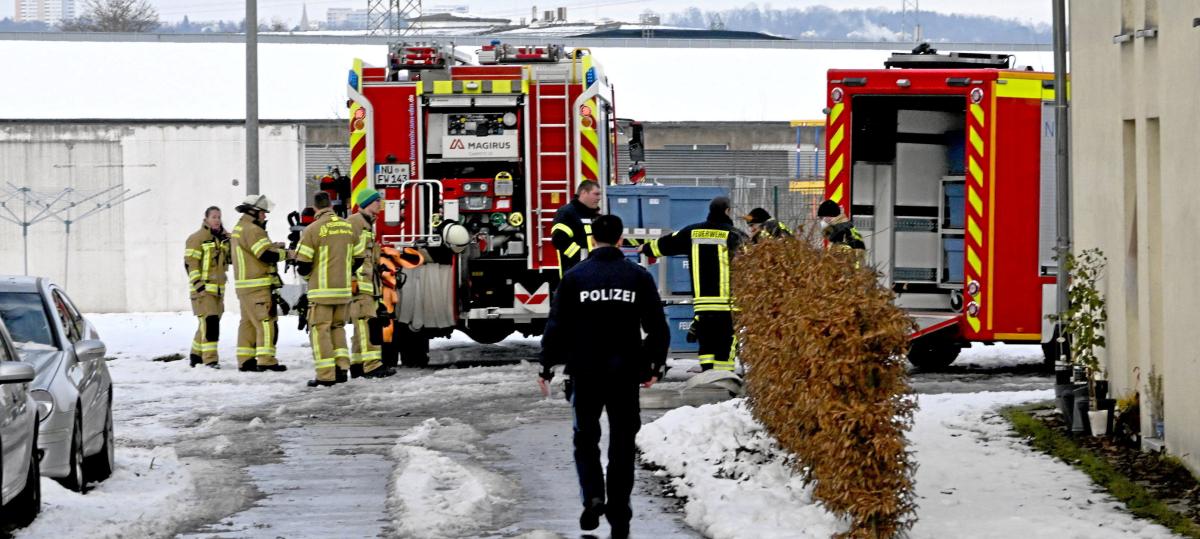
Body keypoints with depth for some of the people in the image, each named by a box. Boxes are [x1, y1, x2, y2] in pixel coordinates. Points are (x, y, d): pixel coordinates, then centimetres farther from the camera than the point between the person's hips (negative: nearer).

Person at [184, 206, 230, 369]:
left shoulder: (224, 238, 14)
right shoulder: (197, 238, -8)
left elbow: (230, 258, 21)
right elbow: (190, 262, -11)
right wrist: (197, 283, -18)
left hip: (218, 287, 8)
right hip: (203, 288, -8)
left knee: (210, 322, 13)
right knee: (209, 321, -15)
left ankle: (196, 354, 27)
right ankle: (210, 359, -15)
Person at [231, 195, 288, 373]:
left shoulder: (238, 229, 19)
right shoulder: (253, 230, -14)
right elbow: (267, 255, -21)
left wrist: (274, 246, 8)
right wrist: (286, 253, -7)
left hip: (243, 285, 10)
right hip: (258, 285, -10)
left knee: (248, 321, 12)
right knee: (266, 322, -10)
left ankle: (245, 360, 13)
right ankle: (266, 360, -14)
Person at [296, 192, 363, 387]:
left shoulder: (312, 230, -12)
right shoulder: (348, 227, 4)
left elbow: (303, 265, -12)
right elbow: (358, 259, 12)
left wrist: (305, 272, 11)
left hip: (321, 290, -5)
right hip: (344, 289, 5)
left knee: (320, 329, 1)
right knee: (338, 327, 19)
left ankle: (326, 375, -3)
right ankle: (342, 368, 11)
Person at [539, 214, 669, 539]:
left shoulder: (575, 277, -4)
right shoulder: (638, 277, 0)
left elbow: (556, 327, -4)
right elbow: (658, 327, 3)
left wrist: (547, 368, 3)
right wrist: (654, 366, 14)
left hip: (585, 373, -1)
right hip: (626, 372, 1)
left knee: (586, 438, 15)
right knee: (622, 444, 9)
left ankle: (592, 496, -8)